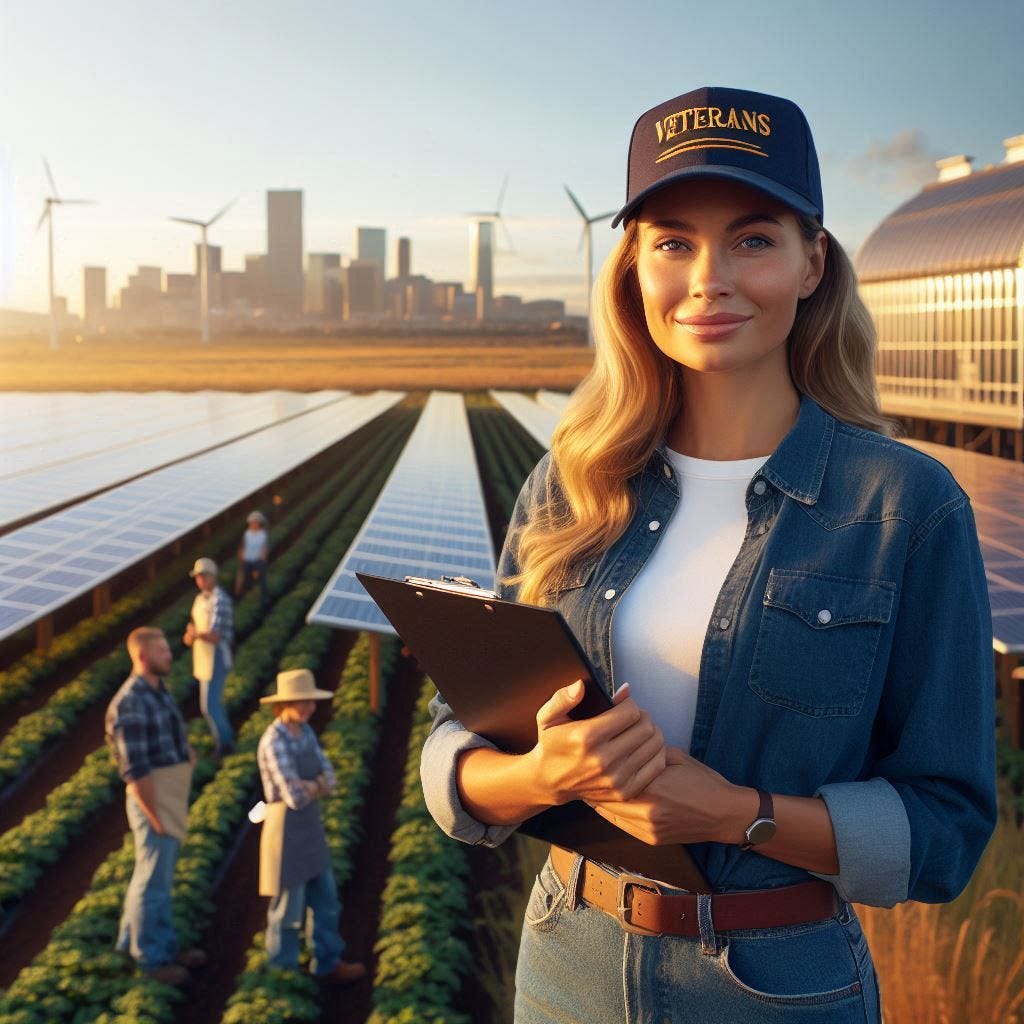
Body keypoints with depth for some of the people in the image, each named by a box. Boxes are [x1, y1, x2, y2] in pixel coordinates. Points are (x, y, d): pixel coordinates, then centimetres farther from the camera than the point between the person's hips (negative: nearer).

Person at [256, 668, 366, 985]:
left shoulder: (306, 732, 3)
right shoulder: (274, 742, -24)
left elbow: (329, 779, 1)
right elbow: (295, 797, -27)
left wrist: (309, 786, -19)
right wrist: (316, 785, -8)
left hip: (311, 829, 9)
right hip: (286, 832, -8)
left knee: (326, 902, 20)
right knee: (288, 908, 8)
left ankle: (328, 965, 36)